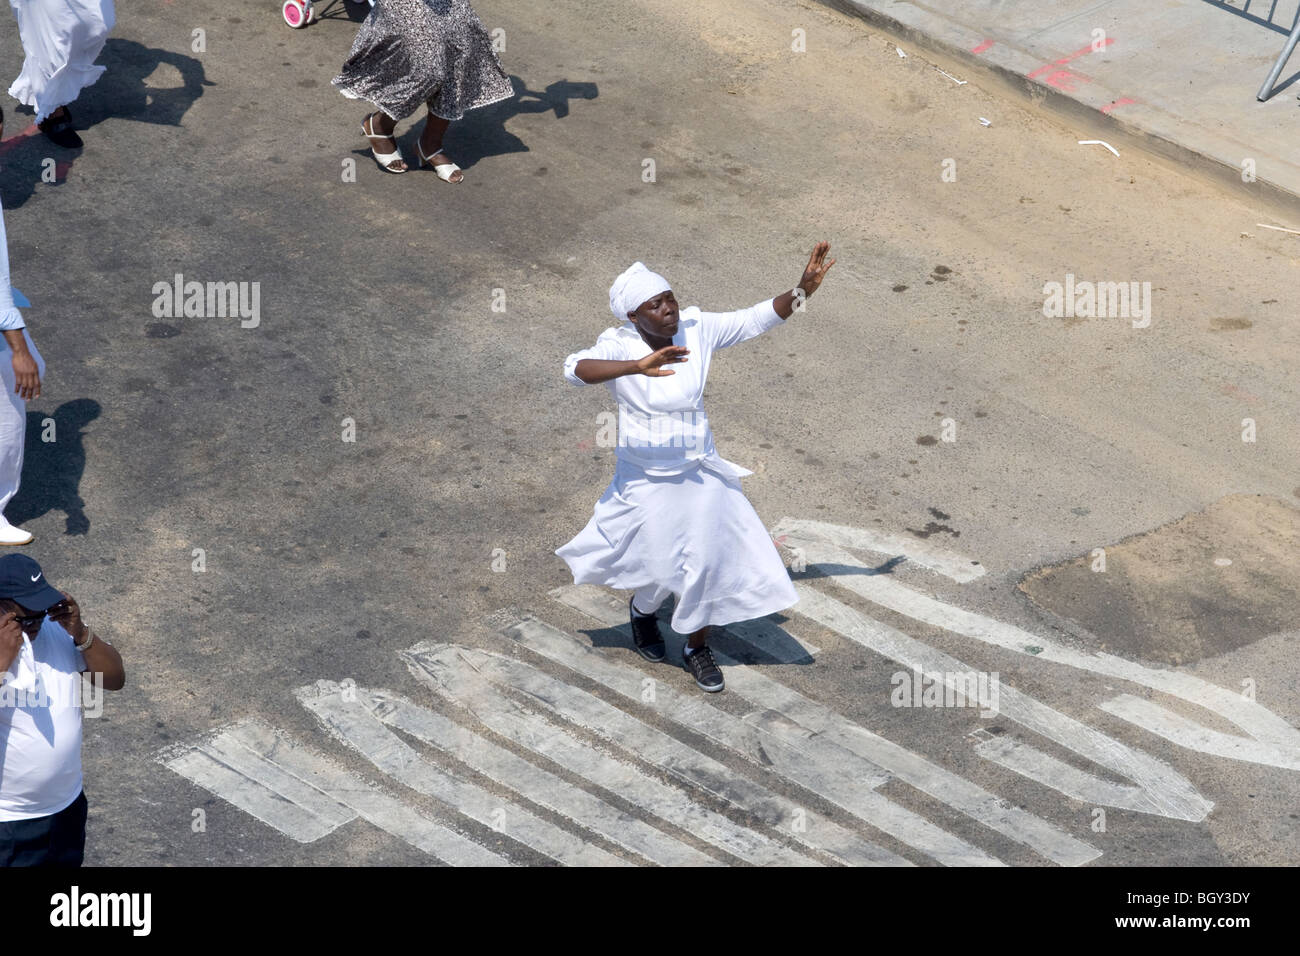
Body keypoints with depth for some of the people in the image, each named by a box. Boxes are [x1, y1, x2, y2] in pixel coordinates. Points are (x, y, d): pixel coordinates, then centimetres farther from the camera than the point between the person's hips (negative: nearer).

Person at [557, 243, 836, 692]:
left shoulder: (695, 329, -10)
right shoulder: (618, 346, -22)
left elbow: (757, 319, -6)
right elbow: (576, 367, -42)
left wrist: (804, 288, -21)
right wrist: (639, 366, -56)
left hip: (701, 474, 3)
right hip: (646, 479, -3)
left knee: (711, 561, 3)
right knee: (663, 570, 8)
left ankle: (697, 647, 28)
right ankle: (642, 610, 46)